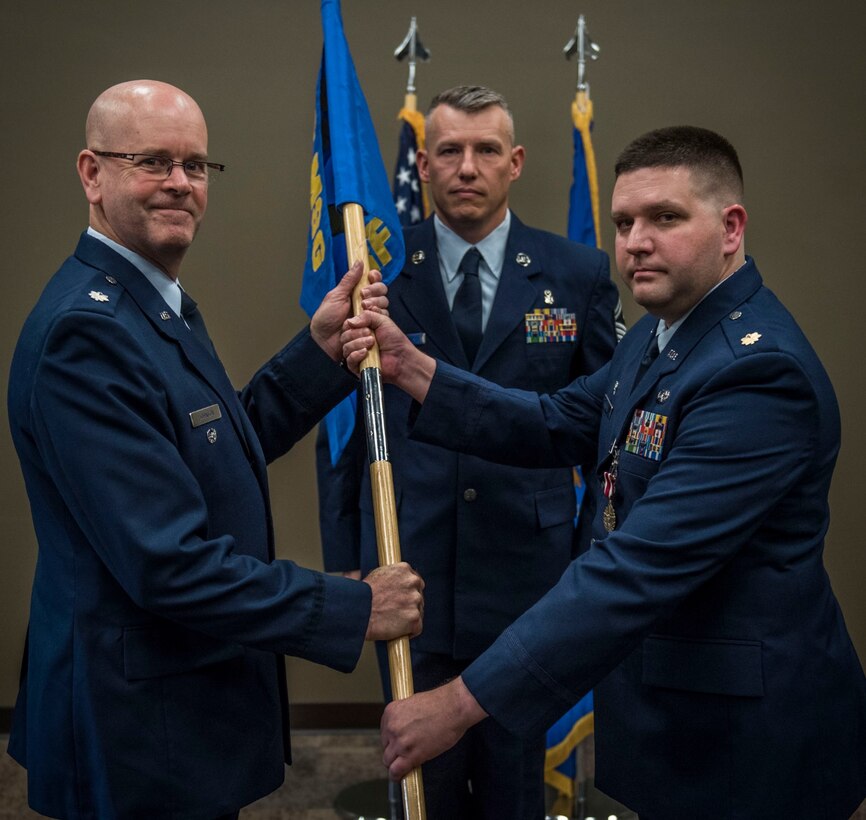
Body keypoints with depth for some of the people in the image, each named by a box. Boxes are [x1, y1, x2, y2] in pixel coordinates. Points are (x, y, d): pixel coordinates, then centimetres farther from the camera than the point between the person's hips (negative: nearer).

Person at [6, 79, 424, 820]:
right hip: (140, 729, -9)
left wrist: (321, 347, -1)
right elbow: (167, 562, -27)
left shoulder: (157, 303, 7)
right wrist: (355, 609, -20)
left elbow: (231, 446, 10)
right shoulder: (85, 329, -24)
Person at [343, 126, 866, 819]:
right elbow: (558, 426, 7)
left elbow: (643, 568, -33)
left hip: (741, 729, -8)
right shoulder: (660, 332, 4)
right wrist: (411, 369, -5)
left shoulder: (759, 370, -28)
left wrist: (464, 702, -32)